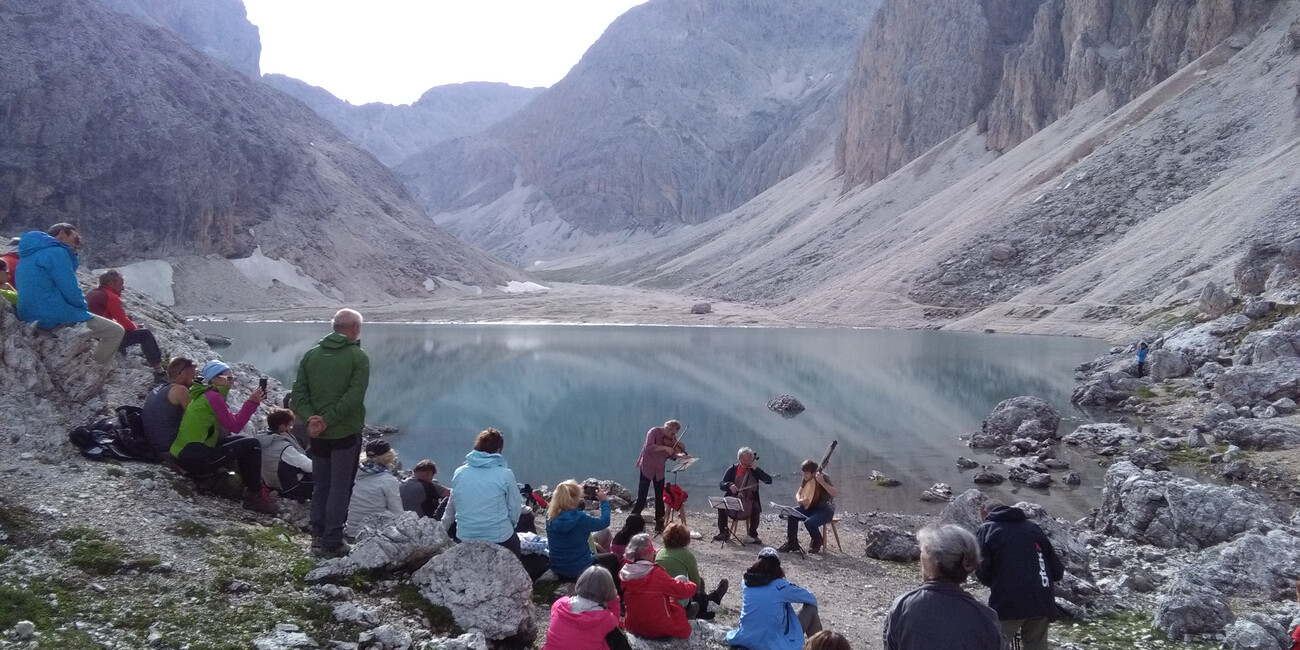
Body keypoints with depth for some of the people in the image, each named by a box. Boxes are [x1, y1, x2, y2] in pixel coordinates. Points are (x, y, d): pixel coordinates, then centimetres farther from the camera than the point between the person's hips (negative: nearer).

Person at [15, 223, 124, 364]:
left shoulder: (31, 253, 17)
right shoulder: (56, 252, -13)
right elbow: (71, 293, -18)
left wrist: (72, 257, 9)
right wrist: (84, 305, 3)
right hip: (56, 318, -10)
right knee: (116, 331, -1)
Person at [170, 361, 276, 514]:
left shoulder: (205, 394, 16)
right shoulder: (213, 396, -13)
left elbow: (233, 420, 18)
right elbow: (235, 426, -16)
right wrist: (252, 402, -14)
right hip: (195, 459, -10)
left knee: (243, 441, 21)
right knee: (252, 445, -12)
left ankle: (251, 488, 20)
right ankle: (254, 497, -5)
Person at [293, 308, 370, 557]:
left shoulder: (311, 355, 7)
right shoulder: (358, 356, -9)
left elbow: (299, 393, 0)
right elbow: (354, 396, -19)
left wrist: (310, 417, -10)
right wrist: (328, 420, -16)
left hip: (317, 433, 5)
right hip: (346, 433, -5)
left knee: (320, 485, 17)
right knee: (340, 487, 3)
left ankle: (318, 534, 23)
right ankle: (332, 541, 4)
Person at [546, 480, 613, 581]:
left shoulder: (550, 515, -11)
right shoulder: (580, 519, -27)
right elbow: (605, 521, -13)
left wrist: (579, 492, 7)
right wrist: (604, 501, 0)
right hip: (579, 570, -6)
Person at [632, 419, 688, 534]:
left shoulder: (671, 440, 1)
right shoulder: (654, 432, -15)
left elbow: (670, 455, 1)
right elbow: (649, 447, -28)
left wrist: (680, 455, -17)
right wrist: (664, 447, -31)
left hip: (659, 471, 6)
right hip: (647, 468, -6)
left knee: (660, 497, 8)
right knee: (642, 497, -6)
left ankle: (659, 523, 16)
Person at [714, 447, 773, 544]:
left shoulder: (755, 470, 5)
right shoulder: (732, 469, 5)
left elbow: (769, 480, -8)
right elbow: (721, 485, 0)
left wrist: (756, 469, -13)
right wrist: (729, 485, -22)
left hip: (749, 500, 0)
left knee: (756, 507, -32)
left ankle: (752, 534, -17)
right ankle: (723, 532, -10)